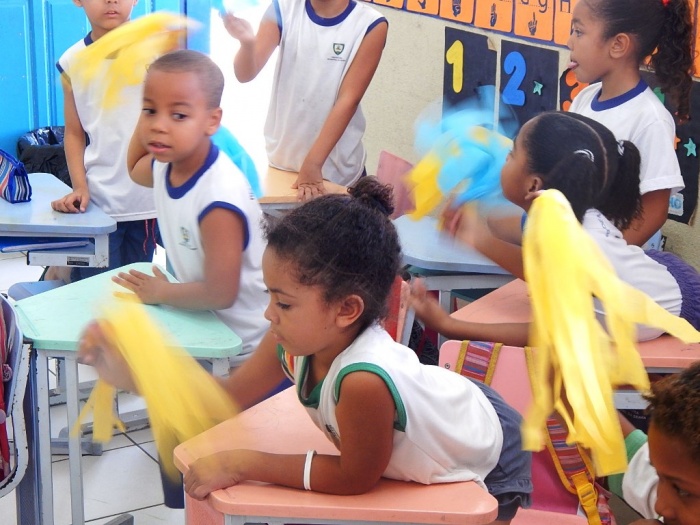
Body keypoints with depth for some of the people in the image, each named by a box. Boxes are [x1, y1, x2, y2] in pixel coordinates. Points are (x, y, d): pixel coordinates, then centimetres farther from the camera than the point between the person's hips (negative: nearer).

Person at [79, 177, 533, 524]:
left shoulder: (363, 379, -45)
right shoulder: (298, 340, -23)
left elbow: (355, 478, -27)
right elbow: (228, 396, -8)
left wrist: (242, 464, -25)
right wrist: (126, 373, -18)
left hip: (490, 466, -7)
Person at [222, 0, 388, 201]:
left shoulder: (370, 25, -10)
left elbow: (349, 99, -15)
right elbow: (245, 74, -12)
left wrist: (313, 163, -20)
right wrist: (247, 43, -33)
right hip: (280, 160, 2)